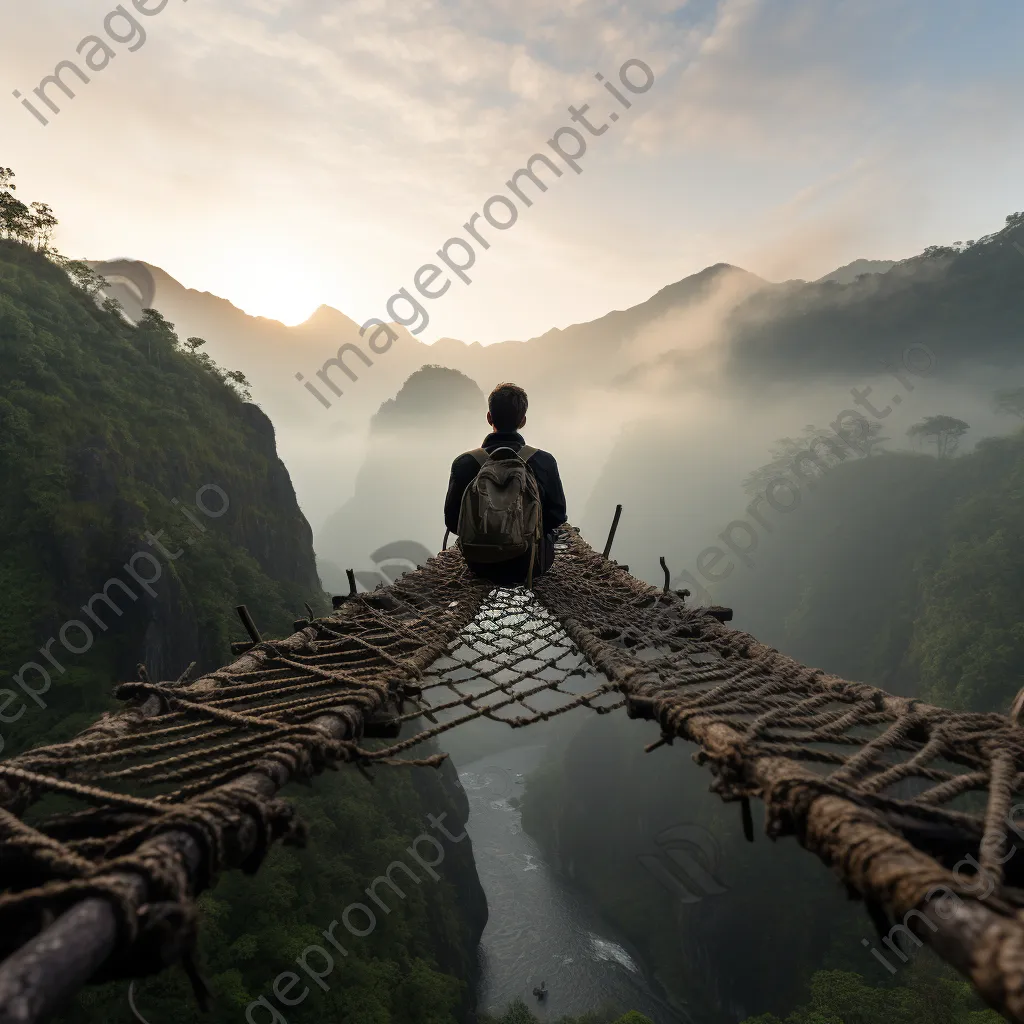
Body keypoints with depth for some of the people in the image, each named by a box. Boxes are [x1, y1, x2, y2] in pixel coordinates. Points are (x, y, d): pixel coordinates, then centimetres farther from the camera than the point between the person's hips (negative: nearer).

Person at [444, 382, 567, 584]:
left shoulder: (464, 464, -17)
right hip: (533, 564, -1)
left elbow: (453, 521, -7)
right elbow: (557, 517, -7)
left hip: (484, 565, 1)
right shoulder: (545, 462, -18)